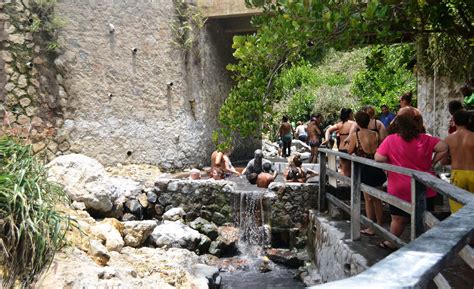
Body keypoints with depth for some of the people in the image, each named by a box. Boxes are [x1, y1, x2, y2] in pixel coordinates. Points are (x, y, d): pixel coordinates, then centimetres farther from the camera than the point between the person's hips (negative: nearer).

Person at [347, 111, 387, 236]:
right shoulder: (375, 134, -2)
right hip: (377, 168, 4)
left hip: (365, 169, -3)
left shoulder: (355, 135, -11)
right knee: (377, 199, 17)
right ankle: (379, 225, 28)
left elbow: (350, 151, -1)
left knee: (368, 199, 7)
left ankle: (371, 229, 12)